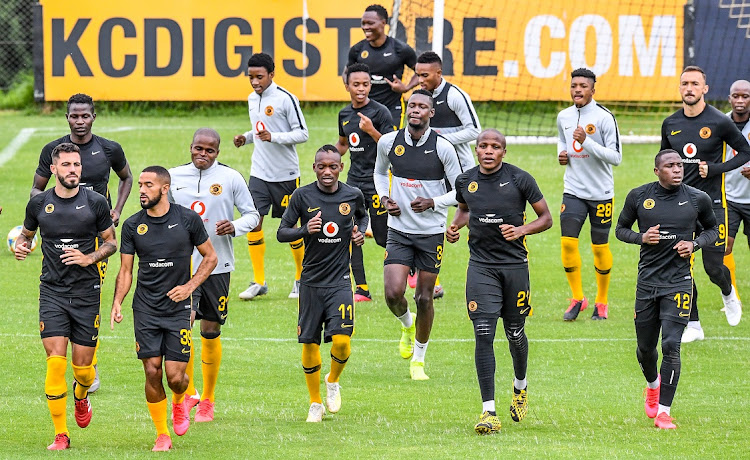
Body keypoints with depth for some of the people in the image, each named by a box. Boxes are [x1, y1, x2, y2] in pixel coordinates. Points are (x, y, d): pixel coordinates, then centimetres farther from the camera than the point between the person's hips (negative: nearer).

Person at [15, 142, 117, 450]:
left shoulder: (95, 203, -2)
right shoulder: (39, 203, 2)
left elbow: (111, 242, 8)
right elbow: (27, 232, 20)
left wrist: (89, 258, -11)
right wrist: (21, 246, -3)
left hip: (86, 292, 0)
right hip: (52, 291, 0)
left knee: (83, 365, 3)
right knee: (55, 362, -12)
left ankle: (81, 396, 42)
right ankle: (61, 435, -4)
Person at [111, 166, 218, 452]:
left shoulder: (188, 220, -4)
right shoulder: (133, 225, 1)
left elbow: (210, 256, 7)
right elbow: (126, 270, 5)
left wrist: (190, 286, -6)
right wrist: (117, 302, -11)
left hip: (178, 309, -1)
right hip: (146, 310, 1)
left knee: (175, 376, -6)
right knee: (152, 373, -4)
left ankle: (180, 402, 31)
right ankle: (162, 435, 10)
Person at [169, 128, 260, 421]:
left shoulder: (230, 178, 0)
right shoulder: (175, 177, 5)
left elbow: (253, 215, 5)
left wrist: (235, 227, -13)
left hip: (217, 263, 0)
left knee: (211, 331, 5)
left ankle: (207, 400, 18)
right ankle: (188, 393, -9)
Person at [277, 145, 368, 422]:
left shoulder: (353, 195, 1)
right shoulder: (302, 196, -5)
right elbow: (281, 233, -3)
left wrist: (360, 231, 3)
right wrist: (305, 230, -22)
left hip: (340, 282, 0)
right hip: (311, 281, 0)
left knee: (341, 340, -14)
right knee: (310, 343, 3)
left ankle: (333, 381, 18)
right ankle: (315, 403, 21)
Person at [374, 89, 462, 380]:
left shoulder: (442, 148, -10)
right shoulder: (388, 142, -2)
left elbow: (460, 191, -3)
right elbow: (380, 172, 20)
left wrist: (433, 203, -18)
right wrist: (384, 198, 1)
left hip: (431, 233, -1)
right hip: (399, 231, 1)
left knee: (424, 298, 3)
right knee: (393, 293, -13)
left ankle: (419, 358, 22)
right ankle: (407, 324, 23)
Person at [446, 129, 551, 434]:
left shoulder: (520, 179, -6)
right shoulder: (465, 181, 4)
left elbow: (546, 219, 1)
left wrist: (522, 230, -18)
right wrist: (455, 225, 5)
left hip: (515, 264, -1)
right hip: (481, 266, 1)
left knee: (515, 334, 10)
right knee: (484, 336, -11)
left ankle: (520, 388, 42)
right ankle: (489, 412, -12)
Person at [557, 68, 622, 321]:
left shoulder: (604, 117, -12)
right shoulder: (564, 117, 5)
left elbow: (616, 157, -16)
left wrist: (586, 142, -25)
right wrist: (561, 154, 4)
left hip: (601, 193, -4)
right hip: (573, 191, 4)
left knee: (600, 247, 5)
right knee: (567, 242, -8)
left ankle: (602, 301, 20)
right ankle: (577, 298, 6)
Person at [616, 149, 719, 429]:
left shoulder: (697, 199, 0)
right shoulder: (638, 197, 0)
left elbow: (712, 229, 15)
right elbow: (621, 229, 11)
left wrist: (694, 244, -5)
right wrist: (642, 237, -10)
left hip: (679, 282, -2)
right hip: (647, 281, 2)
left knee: (671, 346, -13)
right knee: (645, 348, 12)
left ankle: (663, 411, -7)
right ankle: (653, 385, 45)